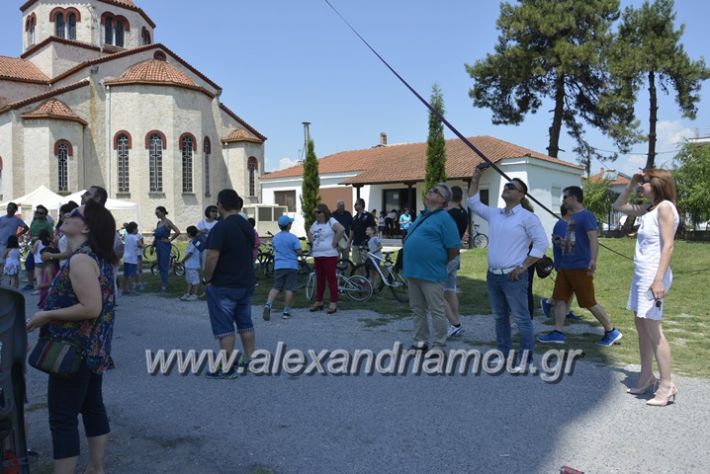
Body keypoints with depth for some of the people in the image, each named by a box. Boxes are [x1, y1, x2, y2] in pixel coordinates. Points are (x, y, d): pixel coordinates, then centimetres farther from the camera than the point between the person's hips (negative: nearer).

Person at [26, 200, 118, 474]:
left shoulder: (80, 259, -21)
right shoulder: (98, 256, 9)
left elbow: (91, 308, -28)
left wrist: (47, 315, -18)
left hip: (75, 350, -10)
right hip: (93, 348, 10)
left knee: (62, 417, 0)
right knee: (92, 407, 17)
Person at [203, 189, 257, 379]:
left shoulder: (221, 227, -18)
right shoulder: (247, 226, 8)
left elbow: (212, 257, -23)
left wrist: (207, 278, -10)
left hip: (223, 286, -8)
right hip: (247, 283, 8)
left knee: (224, 327, 0)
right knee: (245, 323, 16)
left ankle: (227, 368, 4)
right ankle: (249, 361, 24)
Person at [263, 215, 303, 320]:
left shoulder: (275, 237, 8)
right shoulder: (293, 238, -8)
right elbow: (299, 252, -10)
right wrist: (300, 253, 12)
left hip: (278, 266, 4)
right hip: (291, 266, -4)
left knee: (275, 287, 8)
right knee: (289, 289, 2)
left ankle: (268, 304, -14)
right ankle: (286, 311, 5)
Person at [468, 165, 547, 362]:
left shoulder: (527, 217, -8)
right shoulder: (494, 214, 11)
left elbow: (541, 243, -11)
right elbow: (473, 204, 17)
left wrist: (523, 267, -14)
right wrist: (476, 178, 8)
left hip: (512, 277, -7)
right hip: (492, 275, 7)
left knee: (521, 318, -1)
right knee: (500, 317, 15)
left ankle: (526, 358, 7)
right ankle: (504, 353, 26)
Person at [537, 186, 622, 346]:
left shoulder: (586, 216, -14)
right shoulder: (573, 217, 14)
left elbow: (593, 239, -26)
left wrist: (593, 259, -37)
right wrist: (563, 242, 17)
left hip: (580, 267, -9)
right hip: (566, 265, 9)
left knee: (589, 302, -1)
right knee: (559, 298, 6)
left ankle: (611, 332, 15)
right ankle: (558, 333, 11)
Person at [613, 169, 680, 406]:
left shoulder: (665, 206, -13)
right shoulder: (649, 208, 12)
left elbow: (668, 246, -20)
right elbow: (618, 206, 26)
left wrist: (659, 280, -26)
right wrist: (631, 185, 13)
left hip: (652, 275, -9)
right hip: (641, 274, 9)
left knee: (653, 330, -4)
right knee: (641, 326, 14)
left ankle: (667, 386, 5)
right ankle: (646, 377, 24)